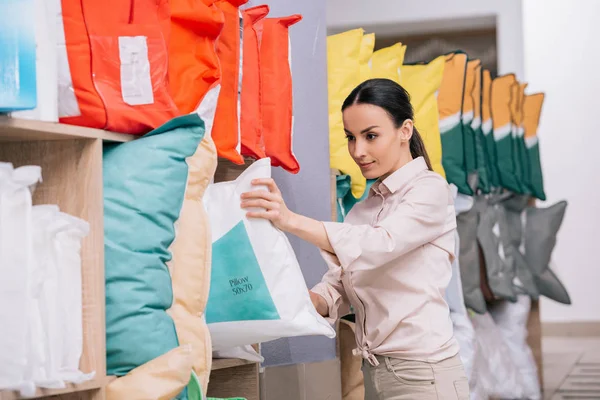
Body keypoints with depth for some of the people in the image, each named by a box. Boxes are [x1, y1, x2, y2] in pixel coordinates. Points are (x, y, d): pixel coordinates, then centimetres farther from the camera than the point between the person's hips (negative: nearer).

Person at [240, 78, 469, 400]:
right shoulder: (362, 210, 16)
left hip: (423, 374, -7)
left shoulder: (430, 189, -7)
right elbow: (337, 289, 6)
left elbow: (379, 244, -25)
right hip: (374, 373, 7)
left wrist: (291, 221, -36)